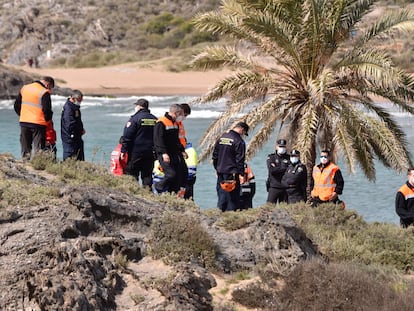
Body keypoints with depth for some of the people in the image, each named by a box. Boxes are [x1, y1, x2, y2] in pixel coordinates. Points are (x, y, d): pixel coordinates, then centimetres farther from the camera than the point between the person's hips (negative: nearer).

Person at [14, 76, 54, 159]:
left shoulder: (24, 88, 10)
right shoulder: (44, 92, -11)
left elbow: (16, 105, 15)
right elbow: (47, 109, -15)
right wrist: (48, 119, 3)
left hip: (24, 122, 6)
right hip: (38, 123, -6)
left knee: (25, 148, 14)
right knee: (38, 148, -1)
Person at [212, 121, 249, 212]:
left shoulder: (221, 138, 10)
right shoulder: (239, 141, -12)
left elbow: (215, 155, 15)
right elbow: (240, 159, -15)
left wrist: (217, 168, 22)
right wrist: (241, 174, -13)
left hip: (220, 172, 7)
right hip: (232, 173, -7)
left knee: (221, 194, 13)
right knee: (232, 196, -1)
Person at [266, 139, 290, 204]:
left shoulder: (289, 158, 11)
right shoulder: (271, 157, 6)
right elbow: (271, 170, -11)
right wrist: (284, 169, -9)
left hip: (285, 188, 2)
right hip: (273, 187, -2)